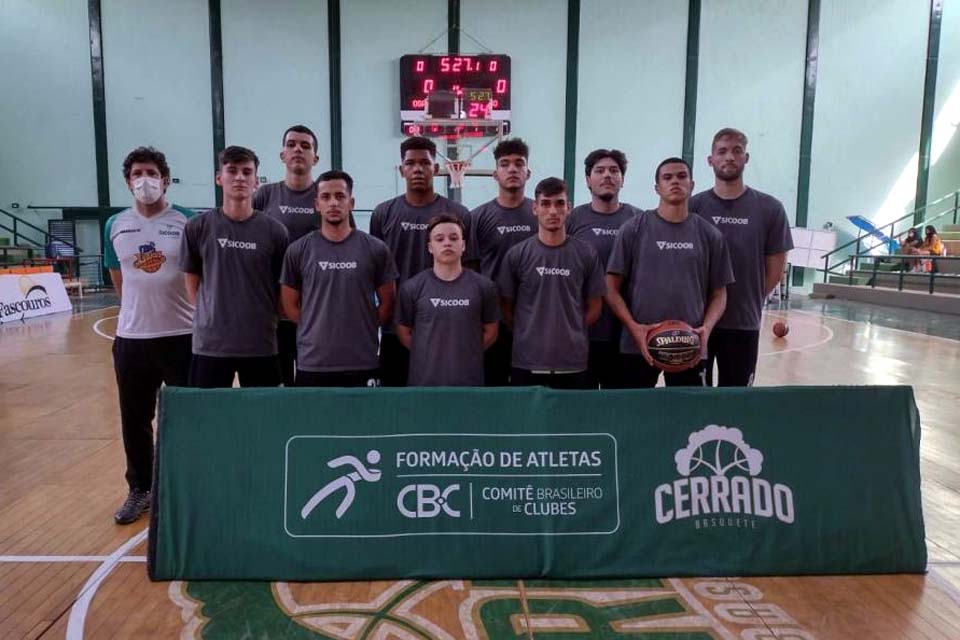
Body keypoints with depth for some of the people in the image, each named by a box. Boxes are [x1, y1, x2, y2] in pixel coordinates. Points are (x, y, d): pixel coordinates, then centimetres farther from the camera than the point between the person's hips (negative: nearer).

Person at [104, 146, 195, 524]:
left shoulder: (188, 222, -5)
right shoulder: (115, 225, 6)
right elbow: (118, 280, 15)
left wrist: (173, 308, -1)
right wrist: (143, 307, 11)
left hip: (182, 336, -3)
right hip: (131, 338, 4)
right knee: (135, 419, 13)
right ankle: (140, 489, 30)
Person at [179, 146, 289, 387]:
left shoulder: (274, 231, -1)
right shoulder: (197, 227, 0)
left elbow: (282, 288, 5)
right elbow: (192, 285, 7)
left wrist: (261, 319, 0)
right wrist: (214, 315, 2)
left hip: (261, 344, 0)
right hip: (210, 343, 0)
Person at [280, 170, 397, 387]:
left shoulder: (375, 249, 1)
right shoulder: (298, 250, 2)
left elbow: (387, 303, 6)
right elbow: (290, 305, 8)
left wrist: (362, 329, 2)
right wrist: (318, 330, 6)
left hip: (362, 364, 0)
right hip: (312, 363, 0)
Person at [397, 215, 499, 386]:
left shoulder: (483, 287, 0)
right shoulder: (412, 288, -1)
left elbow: (490, 332, 9)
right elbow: (404, 332, 8)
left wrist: (465, 354, 7)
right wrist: (428, 353, 7)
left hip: (469, 381, 1)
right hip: (423, 380, 0)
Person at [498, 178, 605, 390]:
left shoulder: (586, 255, 3)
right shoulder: (516, 255, 0)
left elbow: (594, 308, 9)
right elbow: (507, 307, 7)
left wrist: (571, 334, 5)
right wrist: (529, 333, 4)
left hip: (574, 363, 1)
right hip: (526, 362, -1)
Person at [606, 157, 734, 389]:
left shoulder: (710, 235, 7)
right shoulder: (634, 229, 1)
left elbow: (718, 294, 10)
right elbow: (612, 288, 0)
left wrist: (706, 328, -8)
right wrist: (633, 327, -12)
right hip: (638, 345, -2)